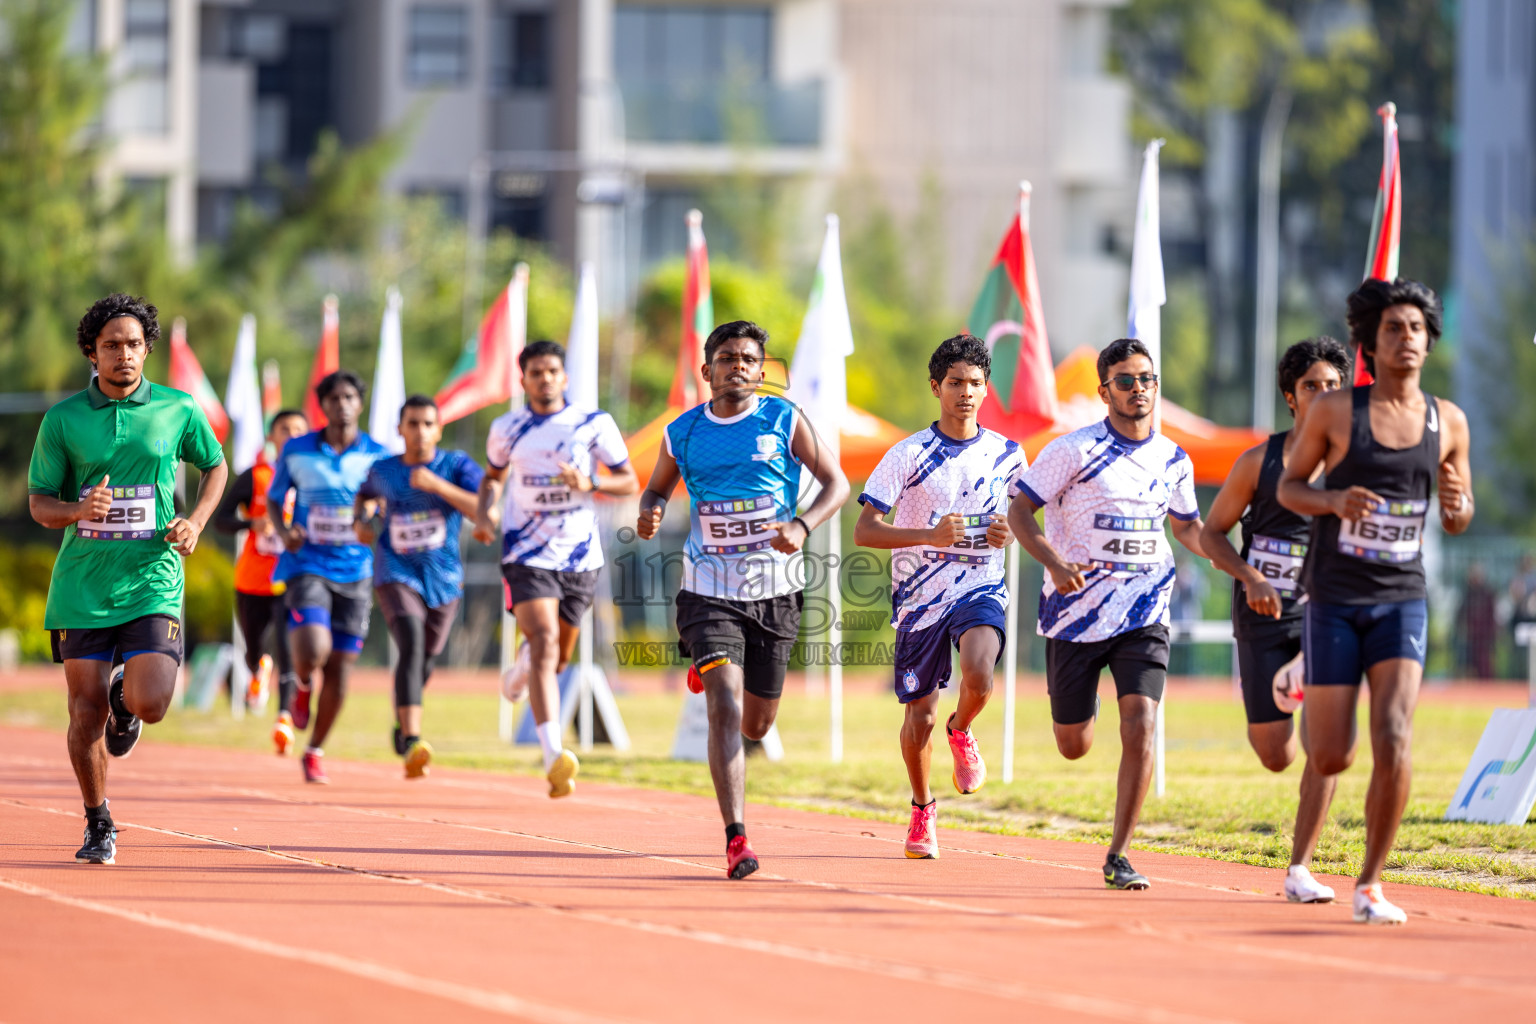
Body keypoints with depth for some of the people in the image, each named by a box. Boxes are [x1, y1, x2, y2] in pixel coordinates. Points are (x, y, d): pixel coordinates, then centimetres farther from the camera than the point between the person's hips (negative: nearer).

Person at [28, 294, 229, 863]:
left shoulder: (177, 410, 3)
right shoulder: (63, 419, 1)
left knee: (150, 704, -16)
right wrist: (79, 510, -17)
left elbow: (214, 464, 20)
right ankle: (98, 827, 22)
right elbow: (38, 501, 5)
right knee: (86, 713, 1)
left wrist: (196, 522, 3)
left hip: (152, 579, 0)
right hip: (82, 583, 0)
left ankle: (125, 697, 24)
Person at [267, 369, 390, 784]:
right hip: (307, 564, -2)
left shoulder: (376, 455, 2)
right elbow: (273, 498, 12)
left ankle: (315, 751, 22)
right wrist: (283, 531, -9)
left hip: (355, 569, 2)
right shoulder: (297, 451, 0)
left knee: (339, 667, 2)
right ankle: (303, 684, 15)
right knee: (312, 651, -23)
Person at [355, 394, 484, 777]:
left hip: (443, 577, 1)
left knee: (425, 660, 15)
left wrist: (437, 485, -26)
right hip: (397, 574, -1)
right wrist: (360, 520, 5)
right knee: (411, 646, -24)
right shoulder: (383, 470, 3)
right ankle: (412, 742, -34)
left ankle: (401, 724, 45)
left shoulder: (457, 465, -4)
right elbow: (364, 494, 27)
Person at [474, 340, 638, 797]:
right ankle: (554, 759, -29)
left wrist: (590, 483, -18)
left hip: (580, 555, 2)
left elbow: (630, 482, 2)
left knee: (558, 657, 15)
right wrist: (485, 512, 0)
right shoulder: (507, 429, 3)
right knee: (545, 644, -20)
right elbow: (493, 476, 21)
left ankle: (525, 661, 55)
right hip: (527, 554, -2)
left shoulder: (594, 424, -2)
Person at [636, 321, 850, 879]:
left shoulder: (784, 421, -1)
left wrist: (802, 526, -18)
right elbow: (657, 488, 18)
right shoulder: (682, 434, 3)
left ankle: (708, 673, 51)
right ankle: (736, 839, -21)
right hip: (710, 591, -1)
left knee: (756, 724, 13)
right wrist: (649, 515, -6)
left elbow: (836, 483, 1)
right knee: (725, 706, -19)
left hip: (774, 590, 1)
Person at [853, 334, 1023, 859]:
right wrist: (929, 536, -25)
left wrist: (1008, 534, -3)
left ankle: (961, 731, 7)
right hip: (921, 595, -1)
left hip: (980, 587, 1)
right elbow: (863, 531, -12)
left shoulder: (1006, 454, 2)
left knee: (978, 675, -29)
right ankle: (922, 810, 32)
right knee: (919, 715, 6)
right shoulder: (908, 456, -8)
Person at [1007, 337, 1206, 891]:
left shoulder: (1173, 460, 6)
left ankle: (1119, 855, -7)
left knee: (1140, 726, -16)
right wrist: (1054, 563, -23)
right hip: (1077, 610, -2)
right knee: (1073, 747, 7)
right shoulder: (1074, 450, -9)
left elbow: (1186, 527, 22)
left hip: (1143, 613, 2)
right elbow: (1020, 512, -6)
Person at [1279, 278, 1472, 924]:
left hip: (1402, 603, 1)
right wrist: (1334, 500, -17)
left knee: (1393, 739, -19)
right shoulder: (1335, 411, -6)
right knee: (1332, 761, 0)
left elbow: (1457, 520, 13)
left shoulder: (1448, 422, 2)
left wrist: (1457, 507, -12)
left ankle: (1370, 884, -5)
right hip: (1333, 600, -1)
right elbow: (1288, 487, 4)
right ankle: (1313, 713, 40)